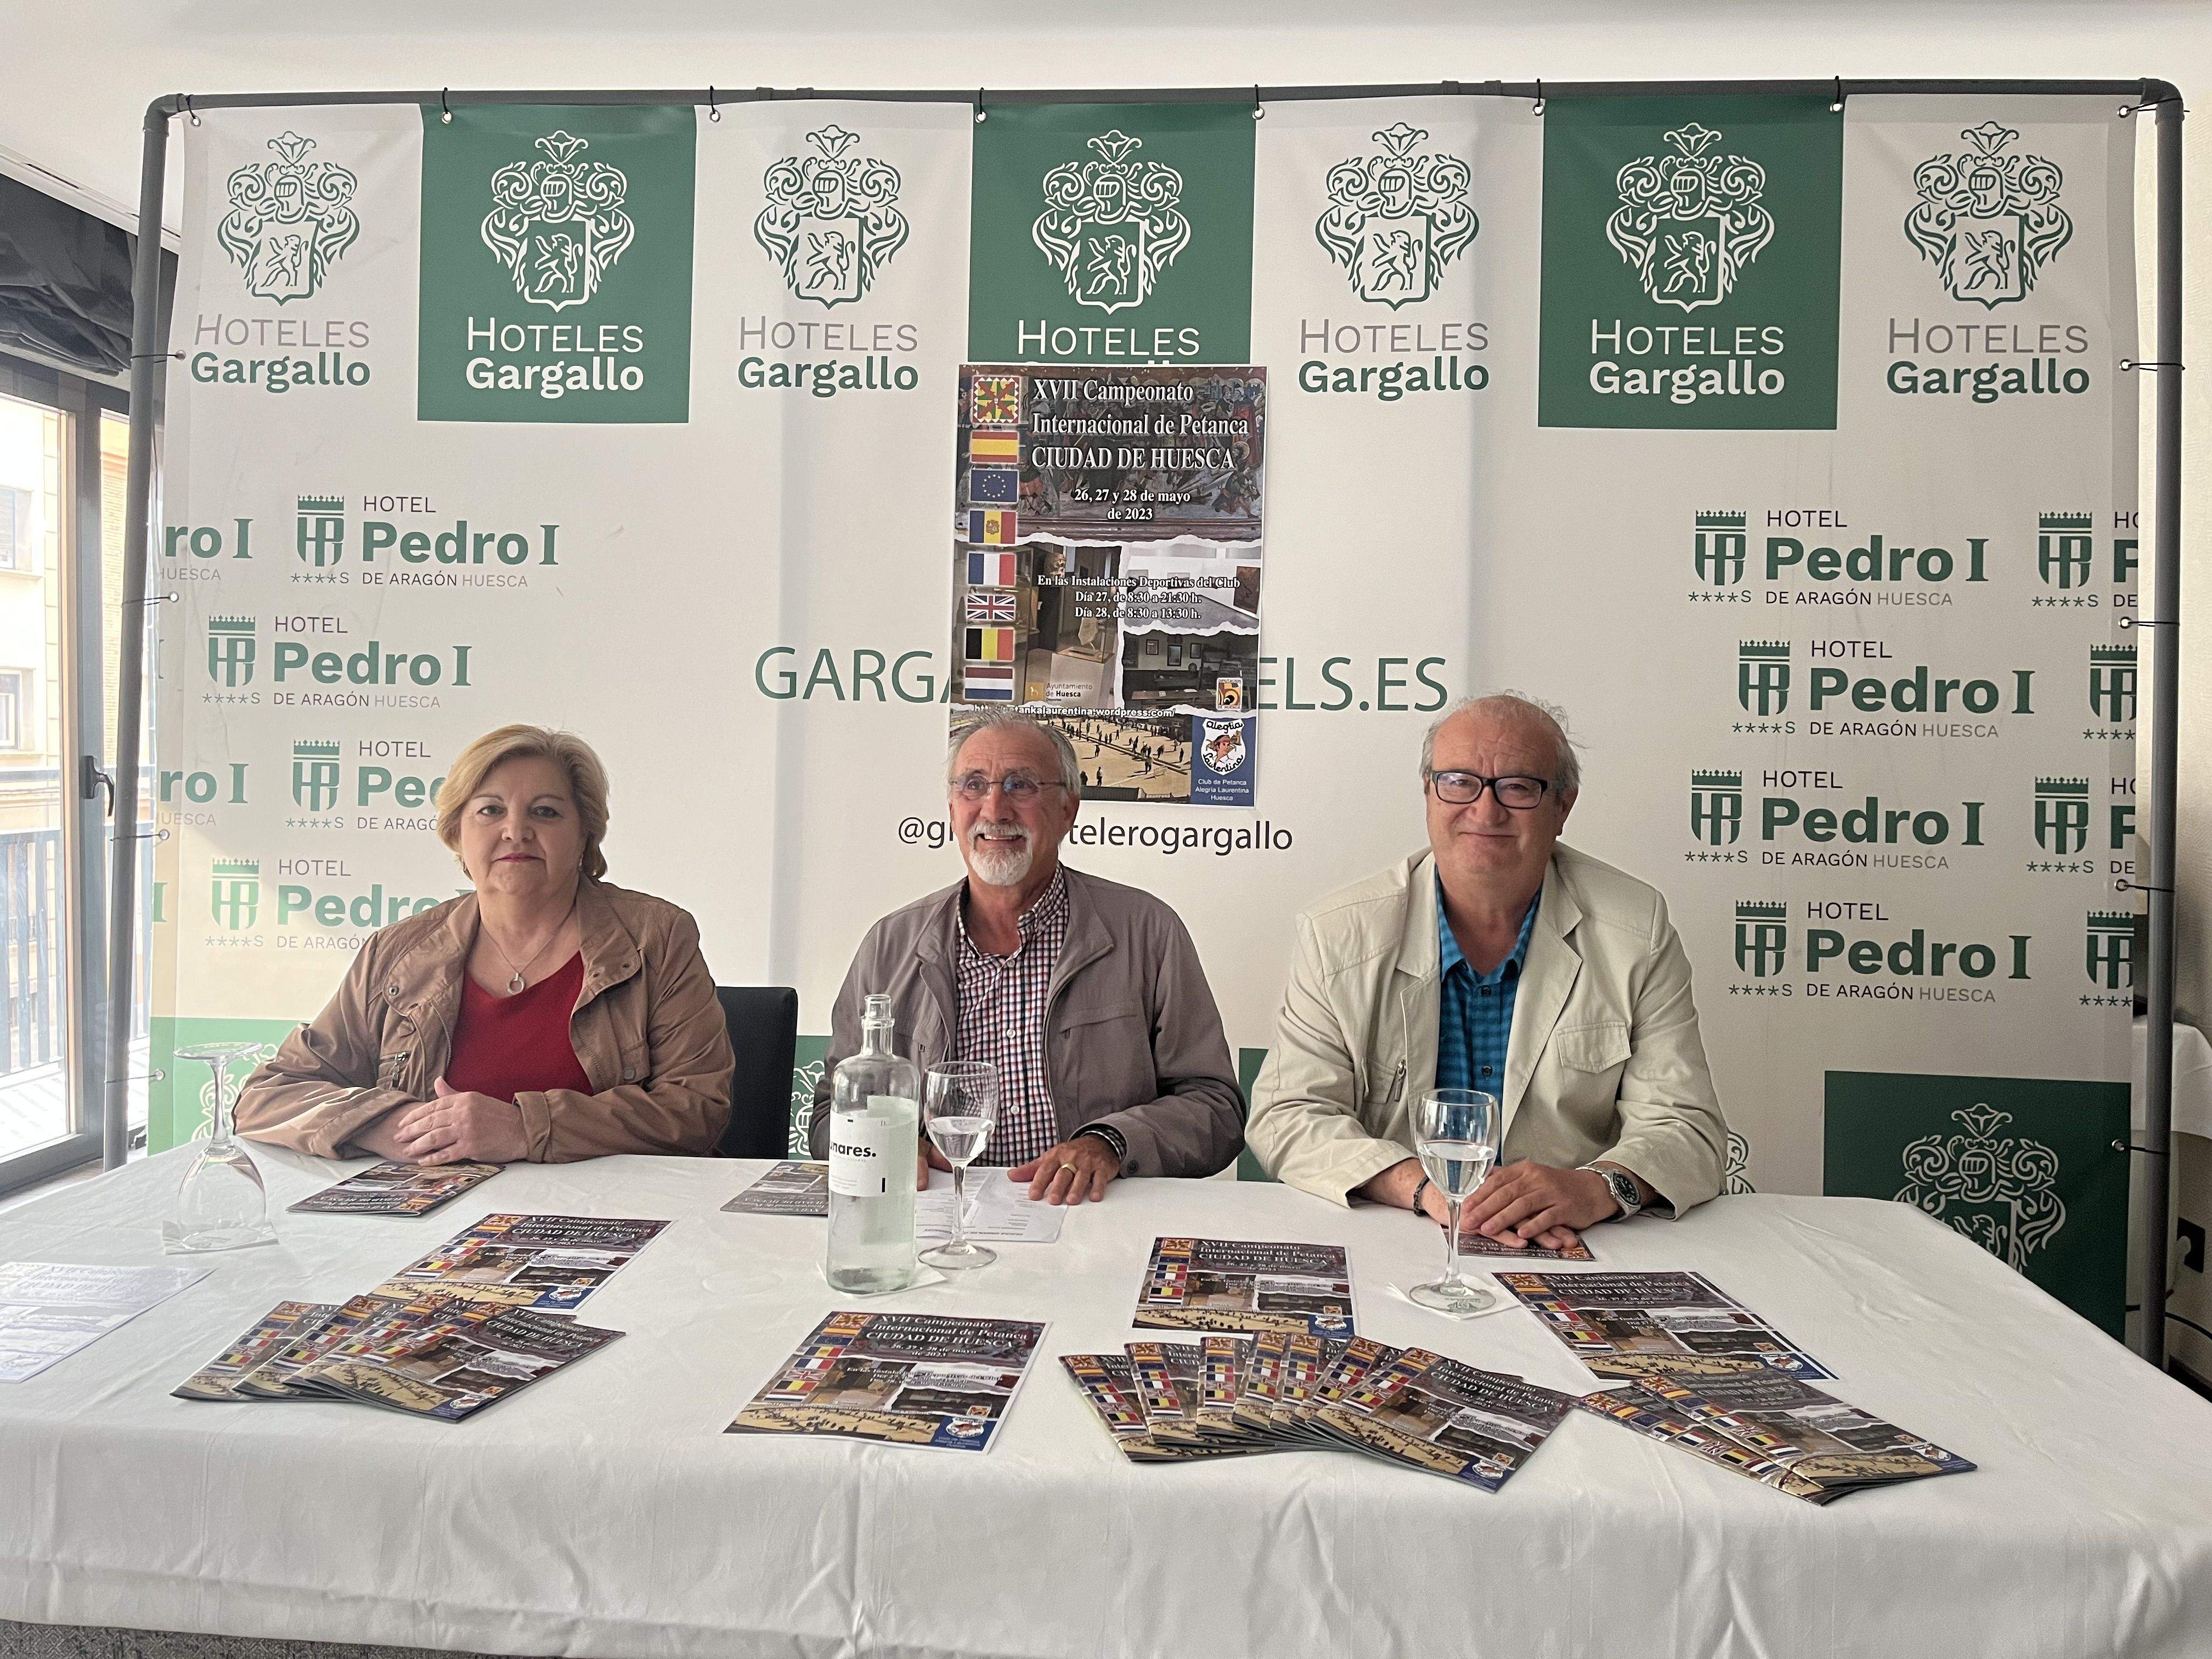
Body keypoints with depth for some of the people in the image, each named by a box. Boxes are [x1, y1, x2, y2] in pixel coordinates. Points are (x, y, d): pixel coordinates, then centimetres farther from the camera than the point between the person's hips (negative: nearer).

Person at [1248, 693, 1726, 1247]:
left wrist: (1599, 1186, -25)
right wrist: (1424, 1184, -23)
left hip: (1572, 1253, 2)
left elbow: (1685, 1129, -2)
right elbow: (1287, 1117, -6)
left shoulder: (1638, 931, 0)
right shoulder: (1339, 933, -3)